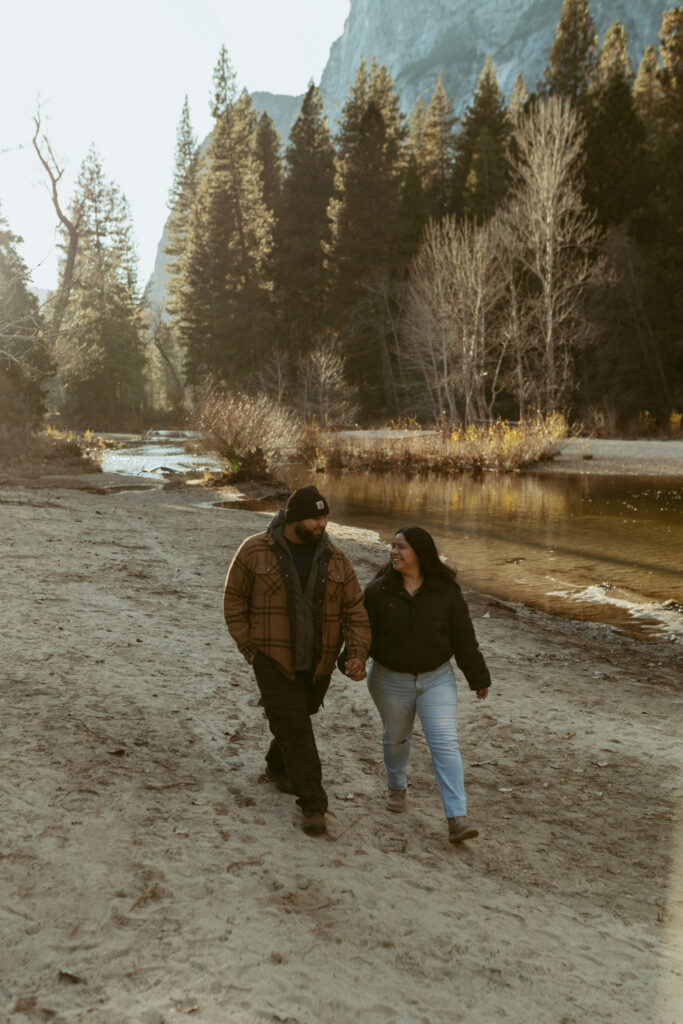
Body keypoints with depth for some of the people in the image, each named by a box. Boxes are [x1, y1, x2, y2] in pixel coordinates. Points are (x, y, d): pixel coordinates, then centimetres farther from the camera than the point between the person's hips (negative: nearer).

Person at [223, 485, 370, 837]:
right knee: (293, 726, -7)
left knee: (297, 718, 18)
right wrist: (248, 647, -4)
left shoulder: (335, 559, 1)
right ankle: (312, 804, 0)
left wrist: (357, 652, -11)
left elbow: (355, 609, 2)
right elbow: (234, 600, 0)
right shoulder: (255, 551, -8)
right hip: (274, 659, -4)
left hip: (318, 663, 4)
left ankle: (277, 766, 46)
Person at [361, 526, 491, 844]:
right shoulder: (379, 590, -7)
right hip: (390, 680, 1)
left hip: (437, 679, -1)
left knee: (445, 744, -8)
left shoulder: (446, 591, -6)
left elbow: (464, 637, -1)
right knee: (395, 739, 18)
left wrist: (478, 678, 3)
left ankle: (457, 818, -7)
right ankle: (397, 787, 46)